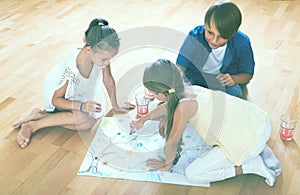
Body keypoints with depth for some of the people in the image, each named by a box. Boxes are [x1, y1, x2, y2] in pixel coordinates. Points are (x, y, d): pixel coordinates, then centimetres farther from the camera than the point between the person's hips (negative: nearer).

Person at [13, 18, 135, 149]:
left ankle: (40, 115, -6)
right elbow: (56, 99, -27)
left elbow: (108, 80, -7)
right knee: (84, 118, -30)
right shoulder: (71, 68, -39)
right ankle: (33, 125, -18)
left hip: (83, 93, 8)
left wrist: (115, 106, 5)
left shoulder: (102, 55, -25)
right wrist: (82, 106, -40)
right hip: (59, 94, -7)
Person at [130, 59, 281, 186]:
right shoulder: (190, 89, 5)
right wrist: (143, 119, 40)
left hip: (249, 141, -8)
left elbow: (172, 142, -6)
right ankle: (261, 150, 21)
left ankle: (251, 165, 1)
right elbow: (168, 104, 27)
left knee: (193, 174, 2)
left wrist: (167, 164, 15)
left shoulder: (184, 106, -20)